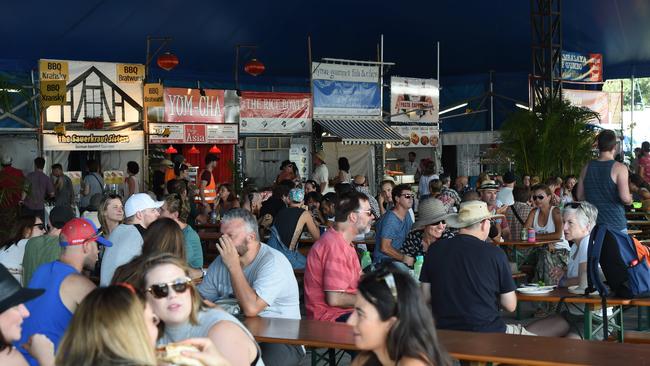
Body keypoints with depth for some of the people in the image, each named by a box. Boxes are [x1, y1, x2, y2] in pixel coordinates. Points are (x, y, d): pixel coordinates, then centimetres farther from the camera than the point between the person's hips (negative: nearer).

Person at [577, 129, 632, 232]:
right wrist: (630, 200, 2)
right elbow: (625, 198, -20)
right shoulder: (619, 168, -12)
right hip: (616, 224, -4)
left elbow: (580, 196, 7)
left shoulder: (586, 168, 3)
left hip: (592, 224, 4)